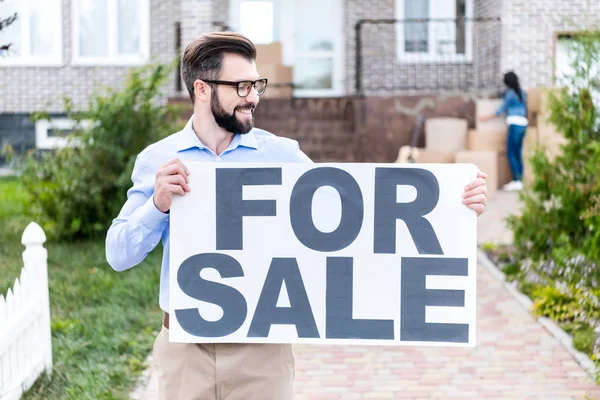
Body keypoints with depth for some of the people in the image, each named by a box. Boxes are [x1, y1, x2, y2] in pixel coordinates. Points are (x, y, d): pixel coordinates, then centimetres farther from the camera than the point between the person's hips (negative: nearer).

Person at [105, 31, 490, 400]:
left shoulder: (282, 155, -1)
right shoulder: (156, 160, 1)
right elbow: (119, 255, -2)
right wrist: (158, 205, -20)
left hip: (262, 351, 0)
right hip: (185, 350, 1)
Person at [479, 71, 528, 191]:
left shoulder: (510, 93, -6)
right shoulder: (522, 93, 15)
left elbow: (502, 109, -1)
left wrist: (488, 117, 9)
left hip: (514, 124, -8)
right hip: (523, 124, 8)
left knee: (511, 153, -7)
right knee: (518, 154, 7)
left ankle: (516, 180, -13)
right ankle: (519, 180, 3)